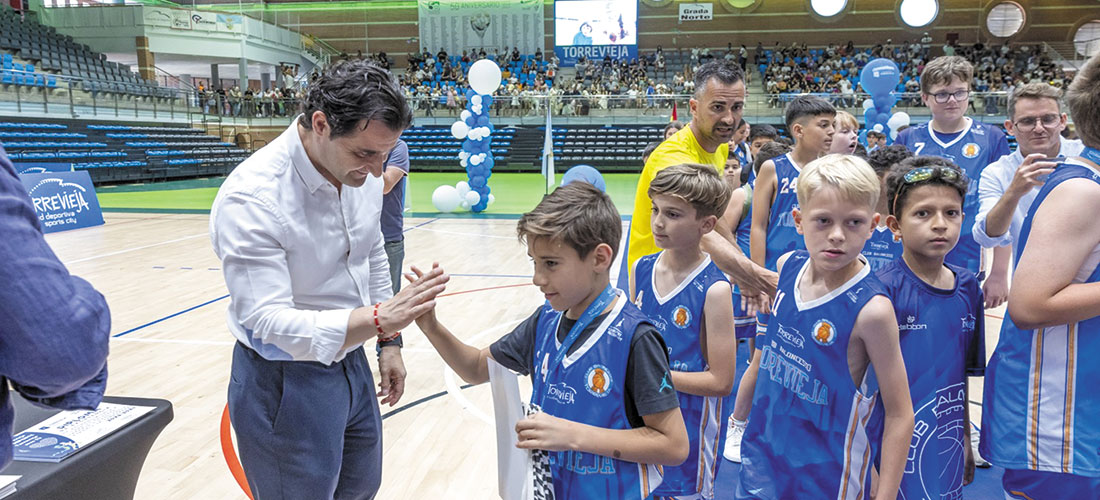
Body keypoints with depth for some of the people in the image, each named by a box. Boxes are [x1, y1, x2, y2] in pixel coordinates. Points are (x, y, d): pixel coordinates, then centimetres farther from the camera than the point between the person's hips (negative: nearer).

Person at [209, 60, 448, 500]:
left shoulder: (362, 174, -6)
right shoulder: (250, 198, -28)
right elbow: (268, 325, -31)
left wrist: (389, 342, 12)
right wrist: (379, 319, -38)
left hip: (350, 363, 7)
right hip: (285, 384, -7)